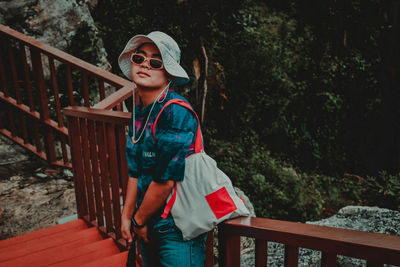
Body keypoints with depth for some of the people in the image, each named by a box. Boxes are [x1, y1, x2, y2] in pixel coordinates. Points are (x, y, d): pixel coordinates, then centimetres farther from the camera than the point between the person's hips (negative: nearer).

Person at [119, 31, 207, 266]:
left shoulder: (176, 113, -22)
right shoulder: (139, 113, 4)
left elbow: (166, 179, -23)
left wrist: (139, 220, -10)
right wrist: (127, 216, 10)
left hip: (178, 230, -8)